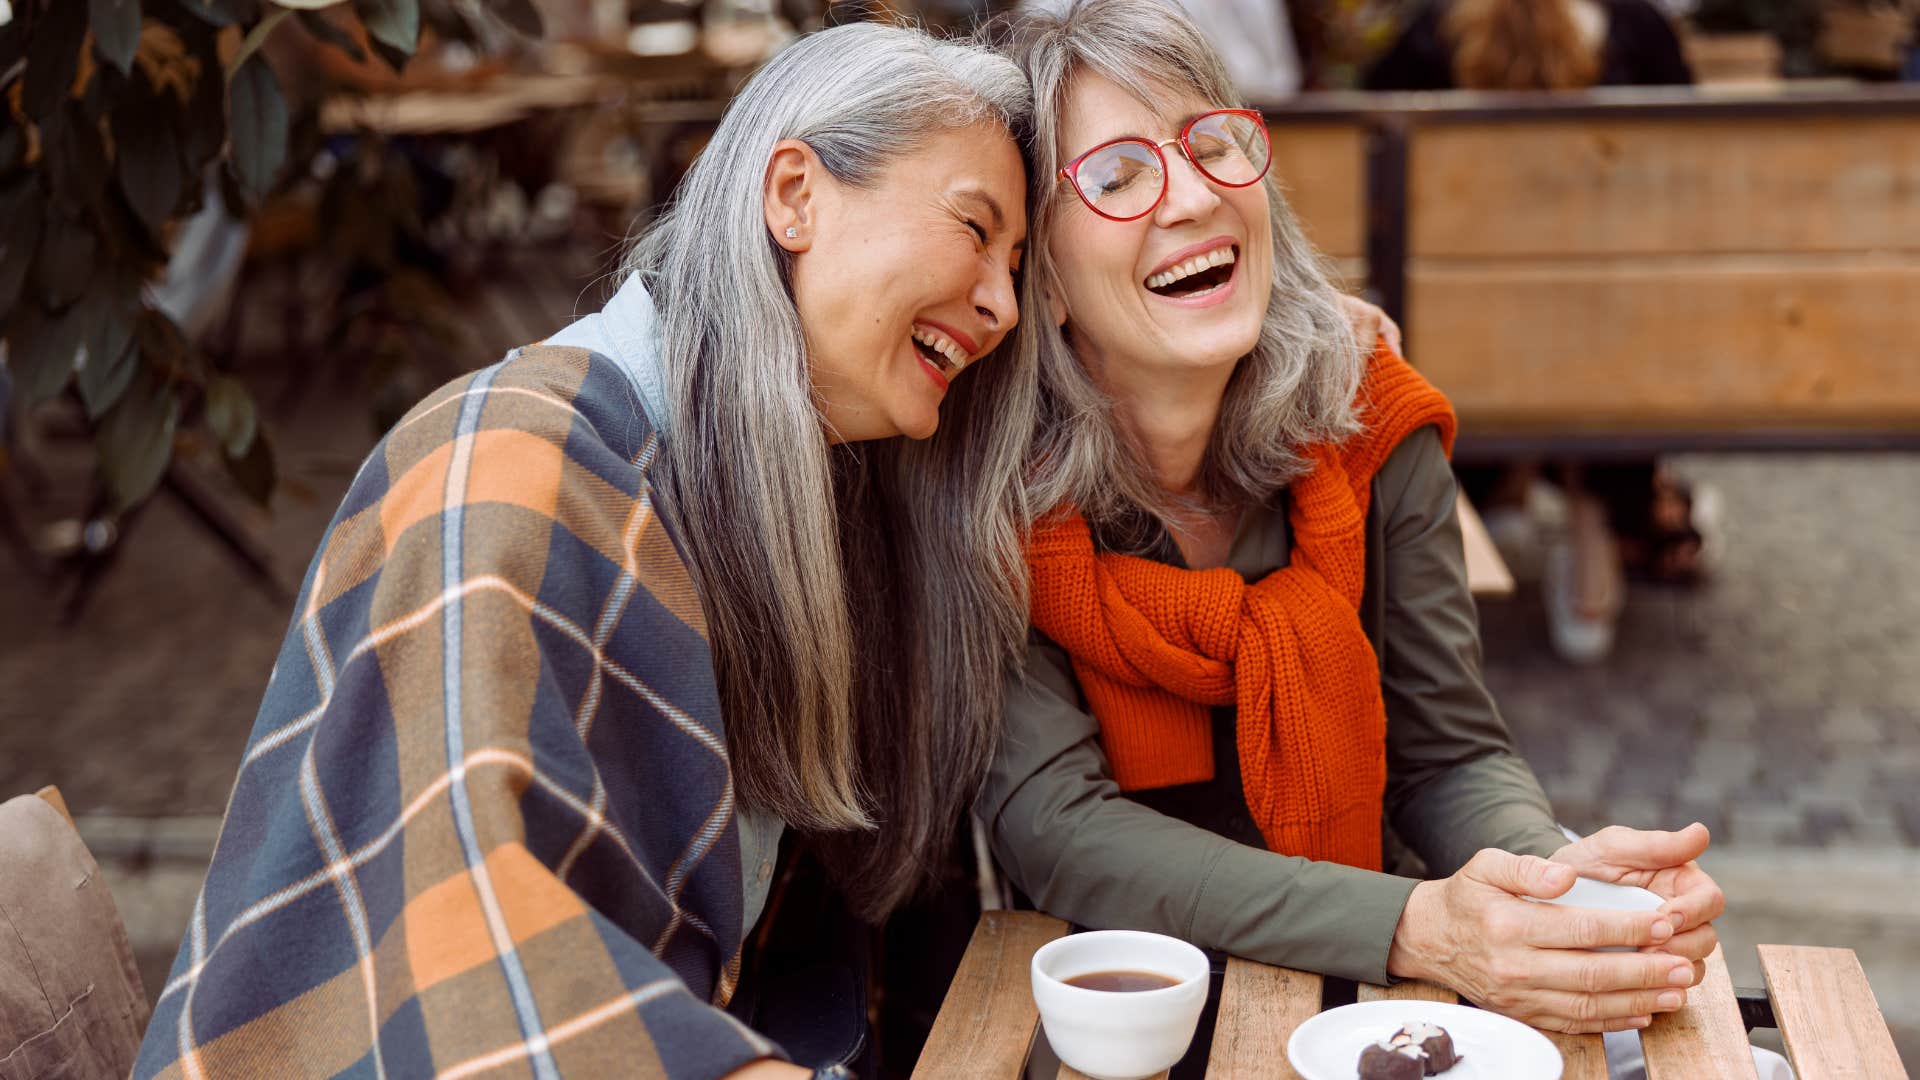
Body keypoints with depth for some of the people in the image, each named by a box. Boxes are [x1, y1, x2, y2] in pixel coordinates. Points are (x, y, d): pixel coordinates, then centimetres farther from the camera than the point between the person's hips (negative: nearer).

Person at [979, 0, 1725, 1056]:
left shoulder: (1371, 430, -4)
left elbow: (1449, 752, -2)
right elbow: (1050, 821, -22)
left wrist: (1554, 869, -26)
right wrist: (1415, 928, -33)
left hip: (1363, 1006, 4)